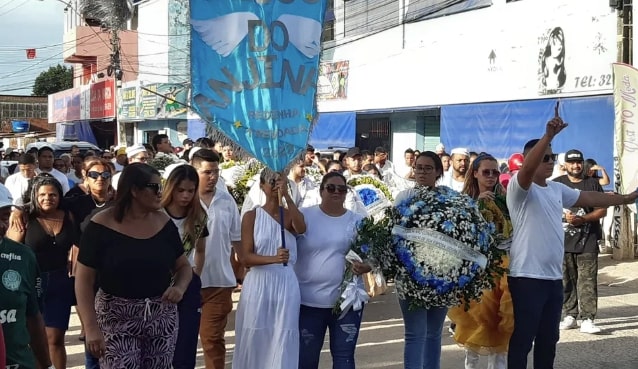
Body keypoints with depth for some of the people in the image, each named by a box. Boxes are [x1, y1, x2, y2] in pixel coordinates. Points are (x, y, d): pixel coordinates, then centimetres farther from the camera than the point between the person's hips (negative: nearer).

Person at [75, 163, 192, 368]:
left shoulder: (164, 223, 2)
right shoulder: (102, 226, -10)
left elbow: (183, 266, 13)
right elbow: (84, 279, -10)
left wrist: (180, 287, -10)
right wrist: (91, 328, -17)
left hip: (162, 318, 4)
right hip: (117, 320, -4)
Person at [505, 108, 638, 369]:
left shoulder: (557, 189, 14)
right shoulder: (519, 187, -10)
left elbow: (589, 198, 23)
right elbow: (527, 168, -31)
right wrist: (549, 135, -37)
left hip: (554, 277, 8)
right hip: (527, 277, -8)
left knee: (548, 339, 16)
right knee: (522, 339, -3)